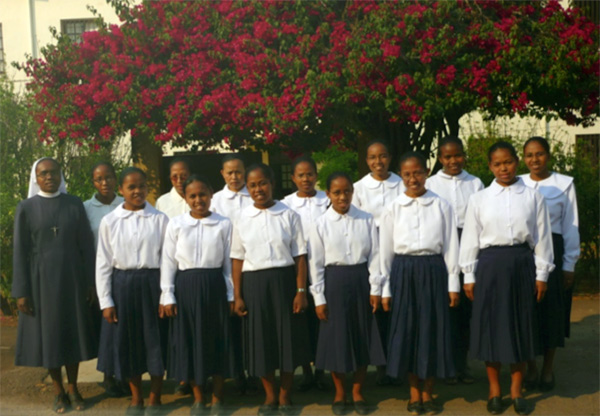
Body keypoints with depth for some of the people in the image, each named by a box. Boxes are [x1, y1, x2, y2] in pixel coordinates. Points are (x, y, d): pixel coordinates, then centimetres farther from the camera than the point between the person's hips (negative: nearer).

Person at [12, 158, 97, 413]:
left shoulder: (75, 204, 1)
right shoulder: (26, 208, -2)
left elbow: (86, 244, 3)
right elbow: (20, 252, -3)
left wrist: (91, 281, 0)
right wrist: (21, 291, -7)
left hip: (71, 277, 1)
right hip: (41, 279, -1)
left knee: (72, 331, 7)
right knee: (48, 333, 6)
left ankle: (73, 388, 21)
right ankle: (59, 392, 20)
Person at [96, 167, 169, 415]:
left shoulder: (160, 219, -4)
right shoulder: (109, 221, 0)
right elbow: (103, 263, 2)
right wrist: (106, 301, -2)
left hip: (153, 283, -1)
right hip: (122, 284, 2)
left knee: (156, 340, 6)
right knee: (126, 342, 10)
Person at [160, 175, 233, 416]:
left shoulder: (223, 224, 0)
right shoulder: (176, 224, 1)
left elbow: (229, 261, 3)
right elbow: (168, 262, 2)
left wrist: (231, 295, 1)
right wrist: (168, 296, -2)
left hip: (214, 286, 0)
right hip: (185, 286, 1)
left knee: (216, 340, 7)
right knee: (189, 341, 7)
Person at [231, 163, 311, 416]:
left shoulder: (288, 215, -1)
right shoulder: (242, 219, 3)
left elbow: (300, 256, -1)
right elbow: (237, 259, 4)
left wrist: (301, 290, -7)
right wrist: (237, 295, 0)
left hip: (284, 280, -1)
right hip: (253, 283, 1)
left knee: (287, 337, 7)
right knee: (260, 339, 8)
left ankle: (285, 395, 26)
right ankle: (270, 396, 27)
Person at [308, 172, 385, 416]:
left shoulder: (366, 220, 0)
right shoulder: (320, 224, -2)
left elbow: (374, 255, 1)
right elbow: (316, 263, -2)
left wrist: (375, 288, -4)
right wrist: (319, 298, -4)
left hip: (361, 279, 1)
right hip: (334, 282, -1)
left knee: (362, 336, 9)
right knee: (336, 338, 7)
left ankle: (358, 392, 26)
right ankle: (339, 393, 25)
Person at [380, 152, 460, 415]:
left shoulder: (441, 206, 2)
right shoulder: (392, 209, 4)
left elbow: (451, 247, 3)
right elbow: (385, 250, 6)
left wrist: (453, 284, 1)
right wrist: (385, 289, 4)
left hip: (433, 271, 0)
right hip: (403, 272, 1)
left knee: (432, 330, 5)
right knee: (406, 331, 5)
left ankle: (428, 394, 21)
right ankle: (414, 394, 21)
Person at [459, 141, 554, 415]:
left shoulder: (533, 197, 3)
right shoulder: (479, 199, 2)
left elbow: (541, 237, 5)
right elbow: (470, 239, 4)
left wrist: (541, 274, 3)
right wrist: (469, 276, 2)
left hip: (522, 263, 0)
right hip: (490, 264, 0)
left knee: (520, 324, 7)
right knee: (490, 324, 5)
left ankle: (516, 391, 22)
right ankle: (494, 390, 20)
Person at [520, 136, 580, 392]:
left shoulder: (564, 184, 0)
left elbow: (571, 226, 2)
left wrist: (569, 265, -1)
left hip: (553, 251, -1)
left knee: (552, 310, 4)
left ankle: (548, 368, 20)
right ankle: (530, 366, 20)